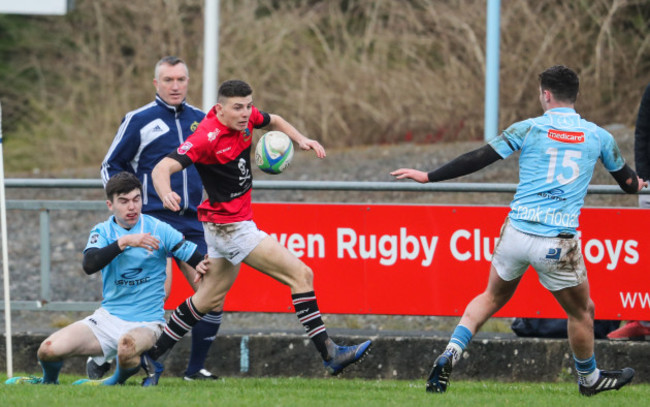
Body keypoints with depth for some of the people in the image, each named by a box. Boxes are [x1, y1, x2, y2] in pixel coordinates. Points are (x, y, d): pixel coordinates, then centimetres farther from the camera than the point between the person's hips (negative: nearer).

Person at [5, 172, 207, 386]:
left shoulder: (159, 230, -3)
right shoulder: (103, 232, 3)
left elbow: (199, 260, -1)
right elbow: (89, 265, -18)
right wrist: (124, 242, -28)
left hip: (146, 322, -3)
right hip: (108, 318, 3)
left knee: (127, 347, -40)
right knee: (49, 349, -15)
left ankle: (117, 381, -4)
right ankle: (49, 382, 22)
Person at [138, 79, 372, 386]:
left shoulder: (245, 118, -1)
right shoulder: (208, 137, -24)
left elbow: (273, 121, 23)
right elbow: (162, 168, -31)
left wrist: (300, 139, 5)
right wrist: (166, 194, -52)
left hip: (231, 223, 9)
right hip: (230, 226, -9)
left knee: (209, 299, 20)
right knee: (300, 275, -10)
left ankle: (152, 356, 28)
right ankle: (329, 354, -7)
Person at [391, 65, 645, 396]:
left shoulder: (528, 129, 0)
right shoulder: (598, 136, 5)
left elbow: (477, 160, -3)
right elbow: (628, 183, 19)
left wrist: (428, 176, 6)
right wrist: (637, 183, 45)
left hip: (516, 232, 1)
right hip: (558, 243, -1)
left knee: (492, 297, 24)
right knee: (582, 311, 21)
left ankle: (450, 354, 8)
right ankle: (589, 379, 37)